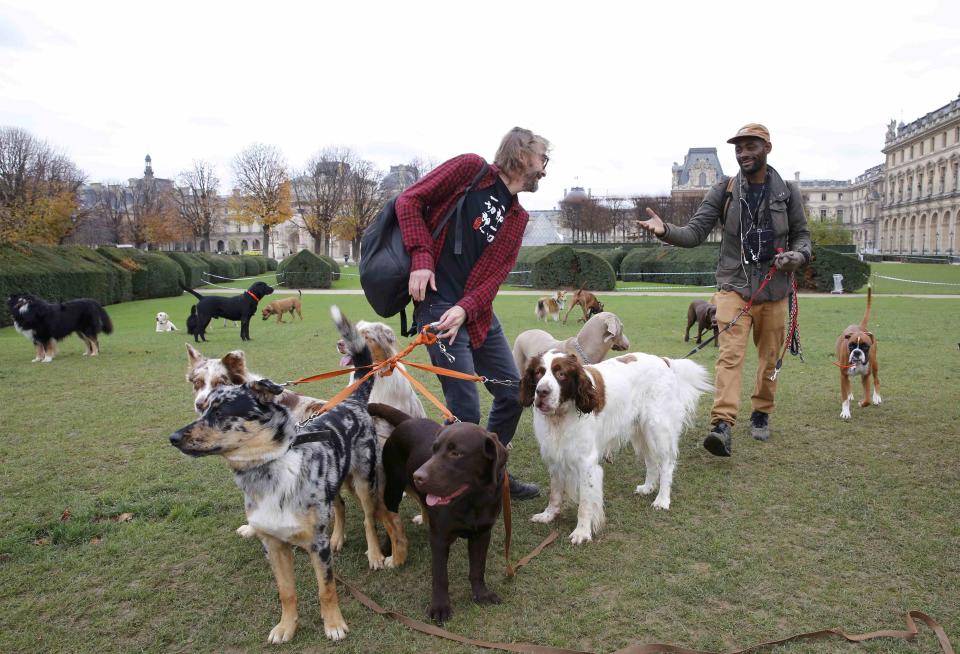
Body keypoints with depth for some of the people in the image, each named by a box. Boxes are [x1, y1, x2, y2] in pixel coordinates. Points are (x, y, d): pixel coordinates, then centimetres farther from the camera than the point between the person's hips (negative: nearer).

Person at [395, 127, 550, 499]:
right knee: (465, 408, -8)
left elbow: (496, 274, 3)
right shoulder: (470, 169, -2)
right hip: (439, 304, -7)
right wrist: (422, 258, -17)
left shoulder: (517, 218, 15)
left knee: (512, 393, 14)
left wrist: (465, 309, -15)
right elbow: (410, 201, -5)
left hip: (478, 312, 8)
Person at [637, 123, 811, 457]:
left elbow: (802, 235, 13)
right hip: (734, 287, -2)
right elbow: (695, 232, -7)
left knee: (770, 357, 12)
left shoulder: (787, 192, 4)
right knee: (730, 355, -15)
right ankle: (722, 425, -23)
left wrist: (798, 255, -10)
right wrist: (666, 230, -27)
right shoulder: (723, 191, 0)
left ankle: (761, 415, 32)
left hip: (774, 290, 2)